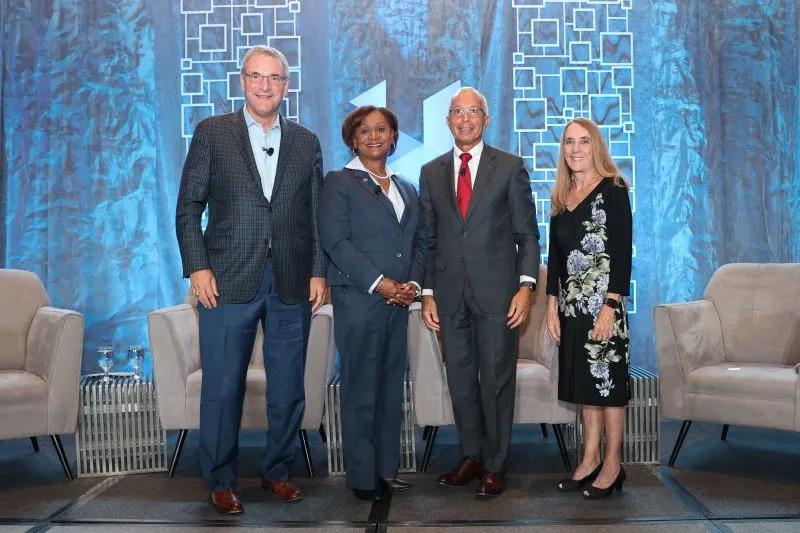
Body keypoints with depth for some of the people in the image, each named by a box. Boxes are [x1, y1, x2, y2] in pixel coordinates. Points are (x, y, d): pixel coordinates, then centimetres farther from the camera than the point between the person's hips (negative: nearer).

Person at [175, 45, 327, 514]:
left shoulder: (306, 142, 11)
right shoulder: (212, 132, 5)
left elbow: (316, 215, 10)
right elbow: (189, 207, 2)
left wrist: (318, 272, 3)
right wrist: (197, 267, -7)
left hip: (292, 282, 3)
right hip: (228, 280, -2)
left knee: (289, 387, 9)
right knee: (223, 387, 2)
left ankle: (277, 471, 26)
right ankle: (221, 481, 19)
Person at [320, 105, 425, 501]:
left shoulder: (407, 189, 19)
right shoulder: (339, 182, 1)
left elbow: (418, 242, 17)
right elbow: (336, 242, -9)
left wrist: (413, 283, -1)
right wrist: (379, 283, -14)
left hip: (399, 300, 6)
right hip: (358, 298, -6)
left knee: (392, 387, 9)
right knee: (361, 390, -1)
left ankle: (387, 468, 19)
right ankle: (362, 477, 8)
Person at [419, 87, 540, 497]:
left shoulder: (510, 167, 3)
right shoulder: (431, 172, 11)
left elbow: (527, 234, 1)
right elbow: (428, 239, 11)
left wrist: (525, 286, -8)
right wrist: (427, 293, 6)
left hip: (496, 290, -3)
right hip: (450, 292, 3)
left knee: (496, 379, 3)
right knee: (460, 378, 10)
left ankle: (494, 466, 16)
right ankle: (471, 457, 25)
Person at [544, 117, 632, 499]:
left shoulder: (613, 189, -6)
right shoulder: (561, 196, 13)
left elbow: (623, 252, -12)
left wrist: (610, 306, -18)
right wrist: (552, 304, 7)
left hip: (602, 299, -6)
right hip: (571, 301, 6)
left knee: (607, 380, 1)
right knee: (583, 380, 12)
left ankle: (612, 466, 12)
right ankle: (590, 459, 22)